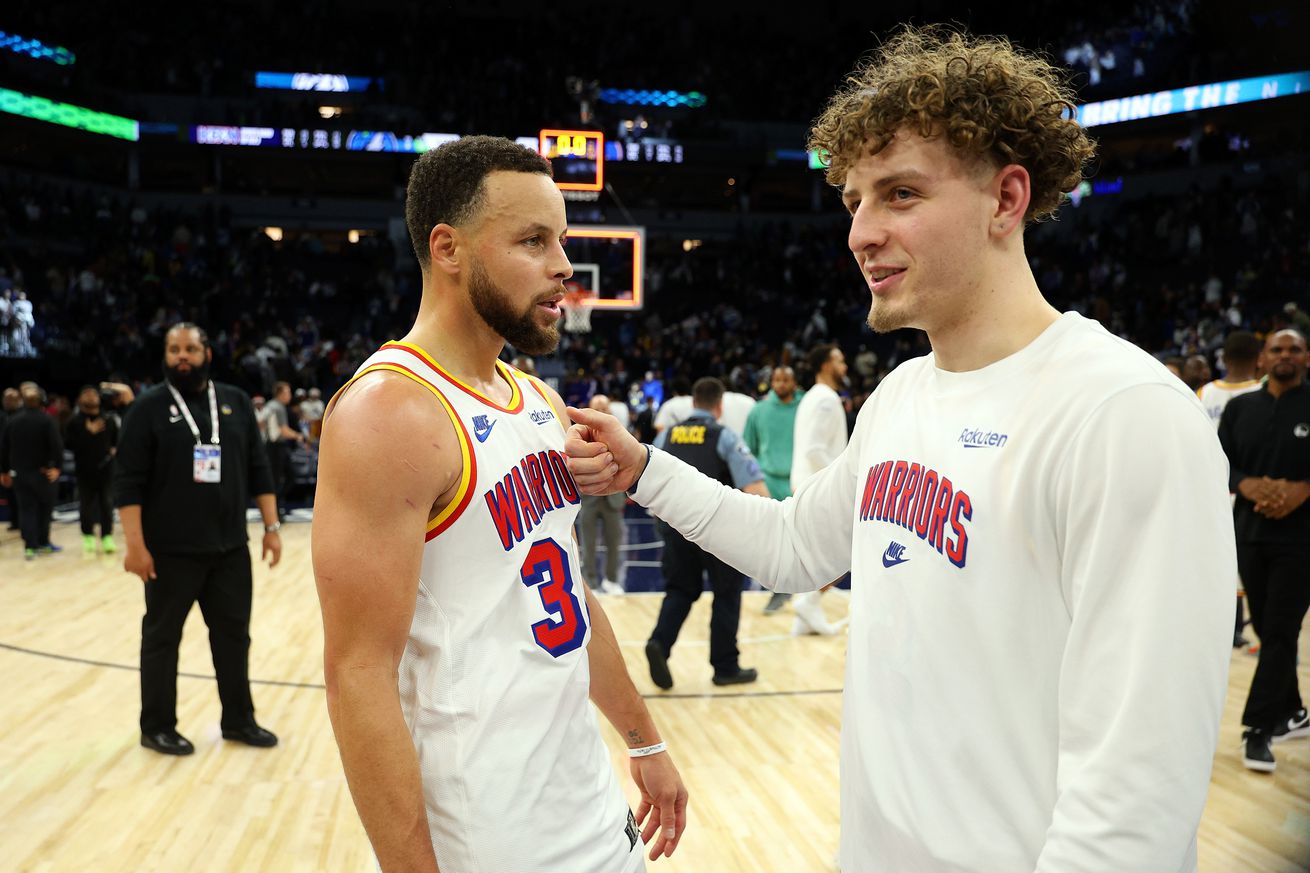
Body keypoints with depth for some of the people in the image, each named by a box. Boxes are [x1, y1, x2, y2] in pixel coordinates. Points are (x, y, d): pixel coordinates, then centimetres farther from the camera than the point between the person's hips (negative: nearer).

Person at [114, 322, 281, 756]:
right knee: (161, 638, 8)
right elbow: (128, 481, -8)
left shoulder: (236, 402, 5)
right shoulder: (149, 408, -5)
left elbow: (258, 469, 8)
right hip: (171, 552, -4)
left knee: (233, 635, 12)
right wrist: (135, 544, -14)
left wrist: (271, 527, 4)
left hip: (230, 548, 4)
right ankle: (157, 727, 22)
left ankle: (239, 720, 26)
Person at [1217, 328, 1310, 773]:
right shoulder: (1240, 407, 7)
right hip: (1250, 532, 4)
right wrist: (1248, 485, -13)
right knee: (1267, 629, 12)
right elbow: (1219, 461, 6)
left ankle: (1258, 730, -1)